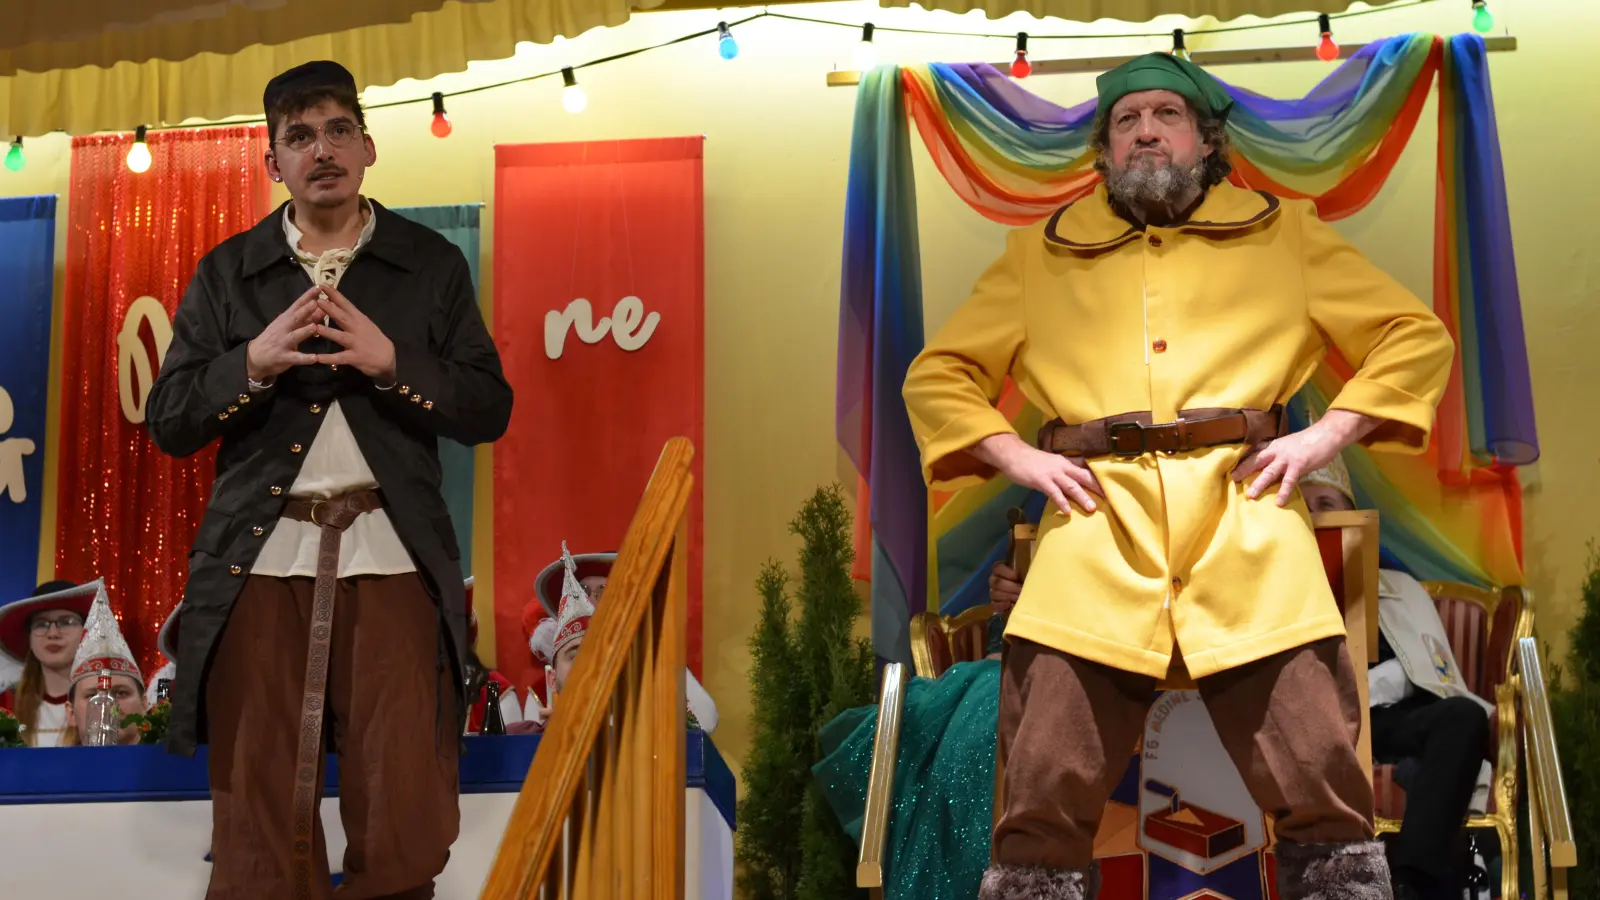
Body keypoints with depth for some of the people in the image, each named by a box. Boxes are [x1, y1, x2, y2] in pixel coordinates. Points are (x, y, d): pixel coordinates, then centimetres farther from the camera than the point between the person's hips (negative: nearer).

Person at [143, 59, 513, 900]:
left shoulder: (432, 264, 9)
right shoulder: (226, 272, 11)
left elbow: (489, 411, 4)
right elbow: (167, 421, 6)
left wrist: (391, 363, -11)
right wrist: (254, 362, -10)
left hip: (391, 557, -1)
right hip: (260, 560, 1)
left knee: (407, 816, -3)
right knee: (257, 814, 2)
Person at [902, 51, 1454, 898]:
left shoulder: (1285, 234, 18)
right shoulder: (1041, 254, 20)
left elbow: (1416, 335, 19)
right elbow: (937, 376, 22)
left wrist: (1327, 434, 3)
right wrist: (1017, 457, 4)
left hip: (1248, 536, 0)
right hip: (1093, 542, 0)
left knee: (1326, 798, -3)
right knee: (1043, 808, -5)